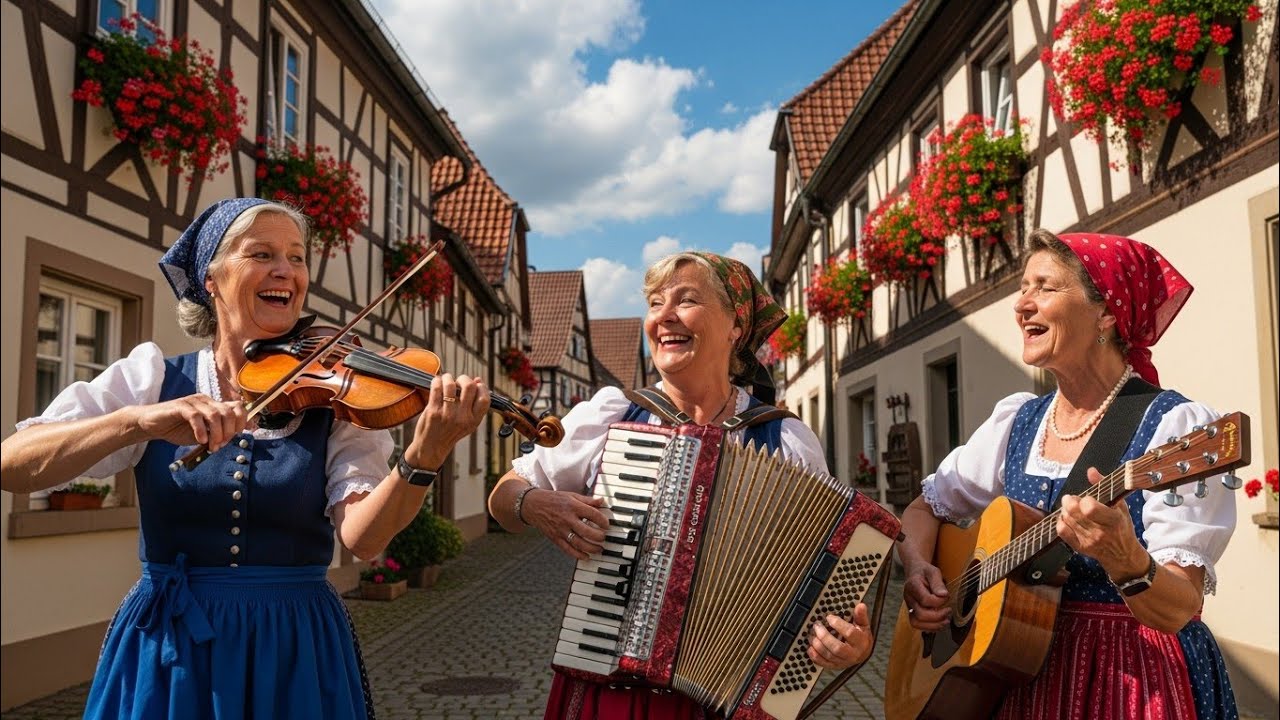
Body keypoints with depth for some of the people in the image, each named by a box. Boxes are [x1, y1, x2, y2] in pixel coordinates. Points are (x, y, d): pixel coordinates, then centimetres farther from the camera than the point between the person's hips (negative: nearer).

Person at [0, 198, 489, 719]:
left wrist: (424, 456, -36)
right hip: (164, 645, 1)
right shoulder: (154, 377, -1)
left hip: (298, 647, 0)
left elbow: (361, 536, -18)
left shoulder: (334, 398, -4)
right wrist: (139, 418, -28)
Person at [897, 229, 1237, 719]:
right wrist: (918, 570, -8)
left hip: (1138, 677, -3)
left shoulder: (1175, 427, -11)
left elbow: (1177, 610, -16)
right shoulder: (1015, 420, 4)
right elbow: (925, 508, 10)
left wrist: (1125, 561, -35)